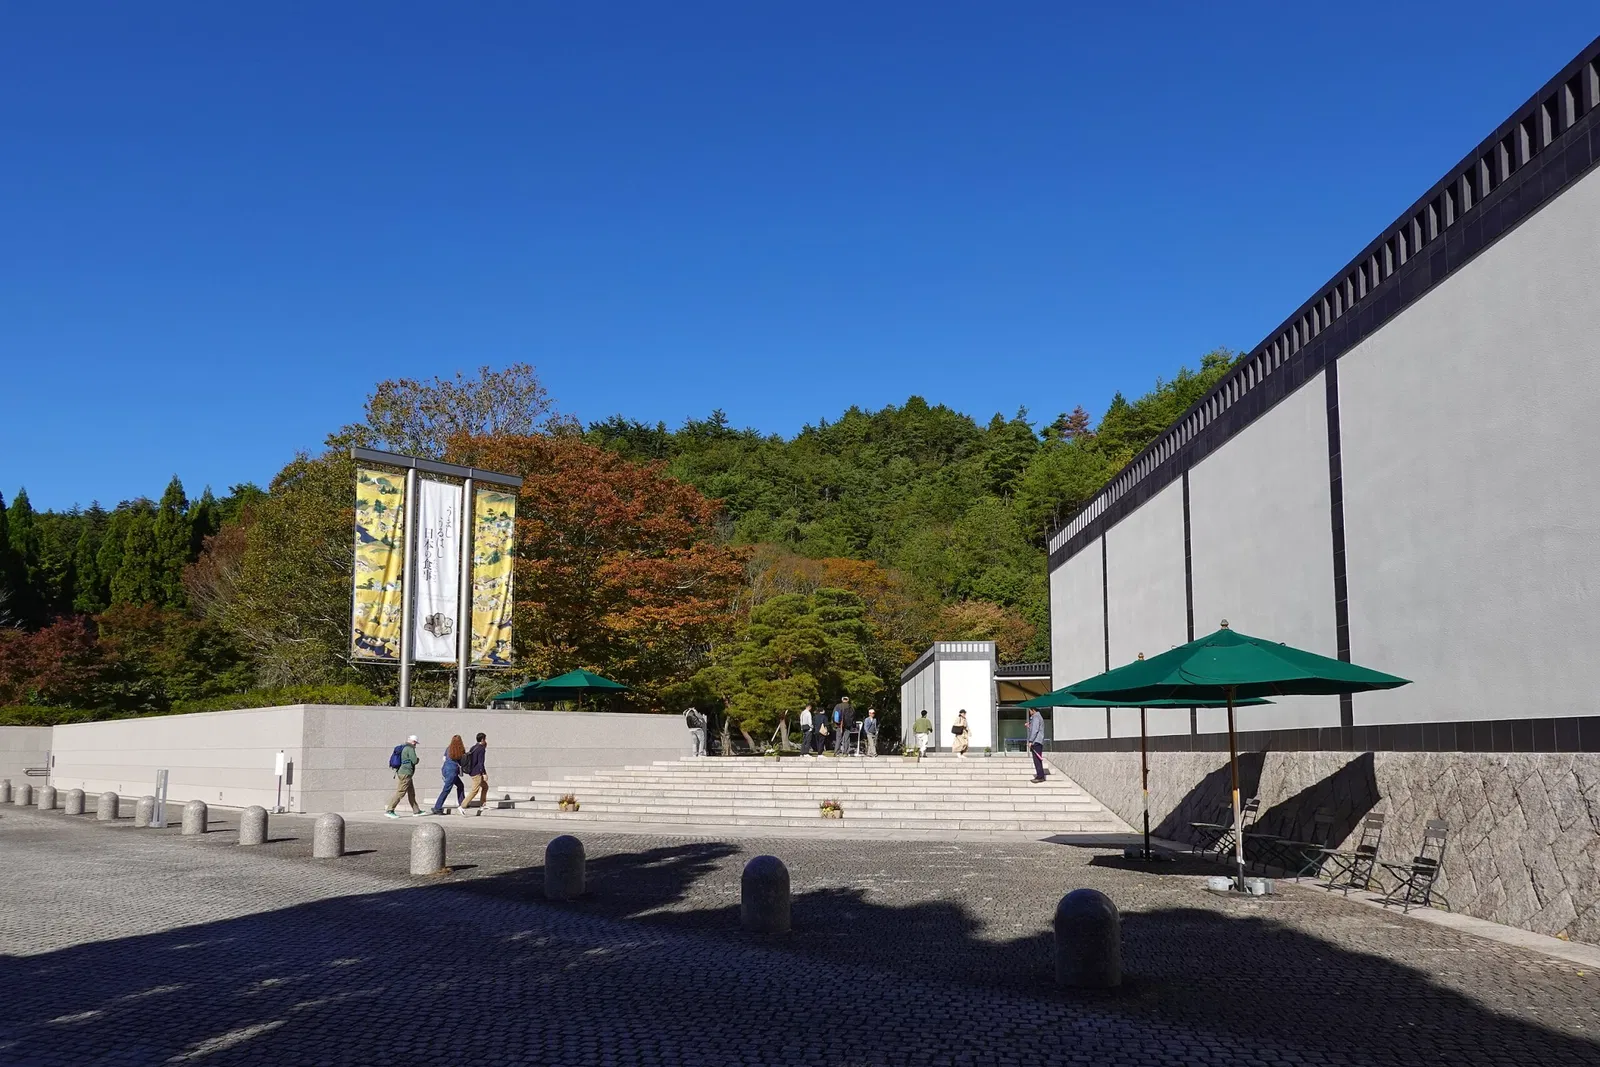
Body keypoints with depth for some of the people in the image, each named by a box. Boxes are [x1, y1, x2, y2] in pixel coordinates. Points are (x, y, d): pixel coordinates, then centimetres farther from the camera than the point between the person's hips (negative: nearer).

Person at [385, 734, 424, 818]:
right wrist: (417, 759, 4)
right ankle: (390, 811, -15)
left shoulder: (403, 748, 16)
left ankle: (416, 810, 22)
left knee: (411, 792, 15)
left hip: (400, 772, 10)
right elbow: (414, 761, -17)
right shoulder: (410, 748, -11)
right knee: (400, 793, -11)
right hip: (406, 773, -10)